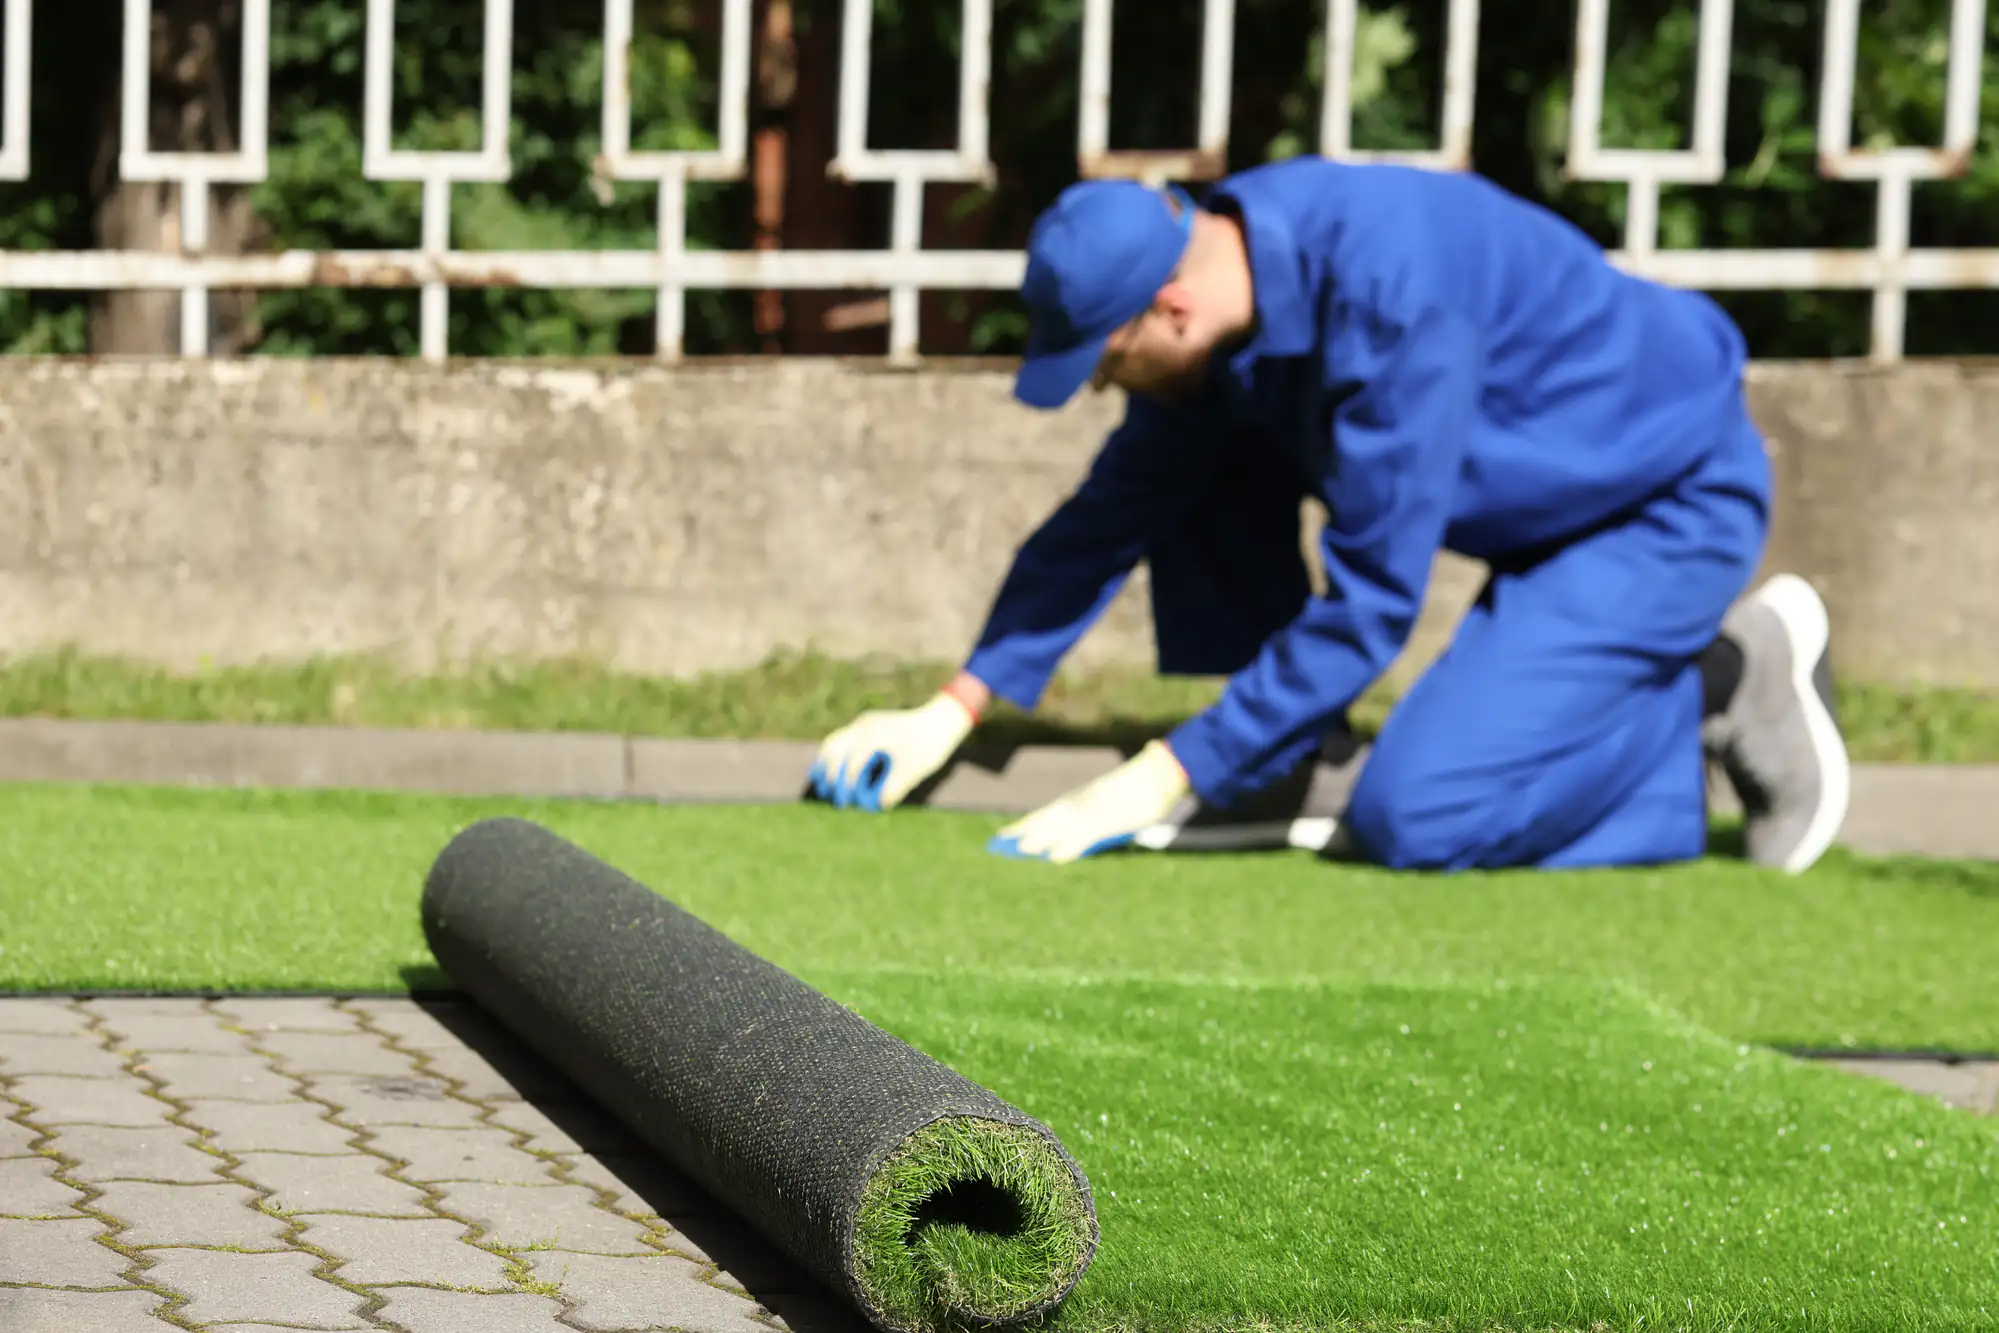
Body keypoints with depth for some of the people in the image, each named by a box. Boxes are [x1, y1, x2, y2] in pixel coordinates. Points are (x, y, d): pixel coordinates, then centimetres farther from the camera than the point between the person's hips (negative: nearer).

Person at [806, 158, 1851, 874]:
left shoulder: (1391, 300, -34)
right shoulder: (1223, 264, -7)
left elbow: (1371, 598, -32)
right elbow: (1114, 513, 5)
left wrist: (1168, 777, -29)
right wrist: (955, 710, 0)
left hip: (1677, 505, -9)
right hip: (1547, 502, 9)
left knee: (1415, 823, -21)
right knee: (1189, 460, -3)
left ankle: (1725, 691, -5)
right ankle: (1284, 764, 3)